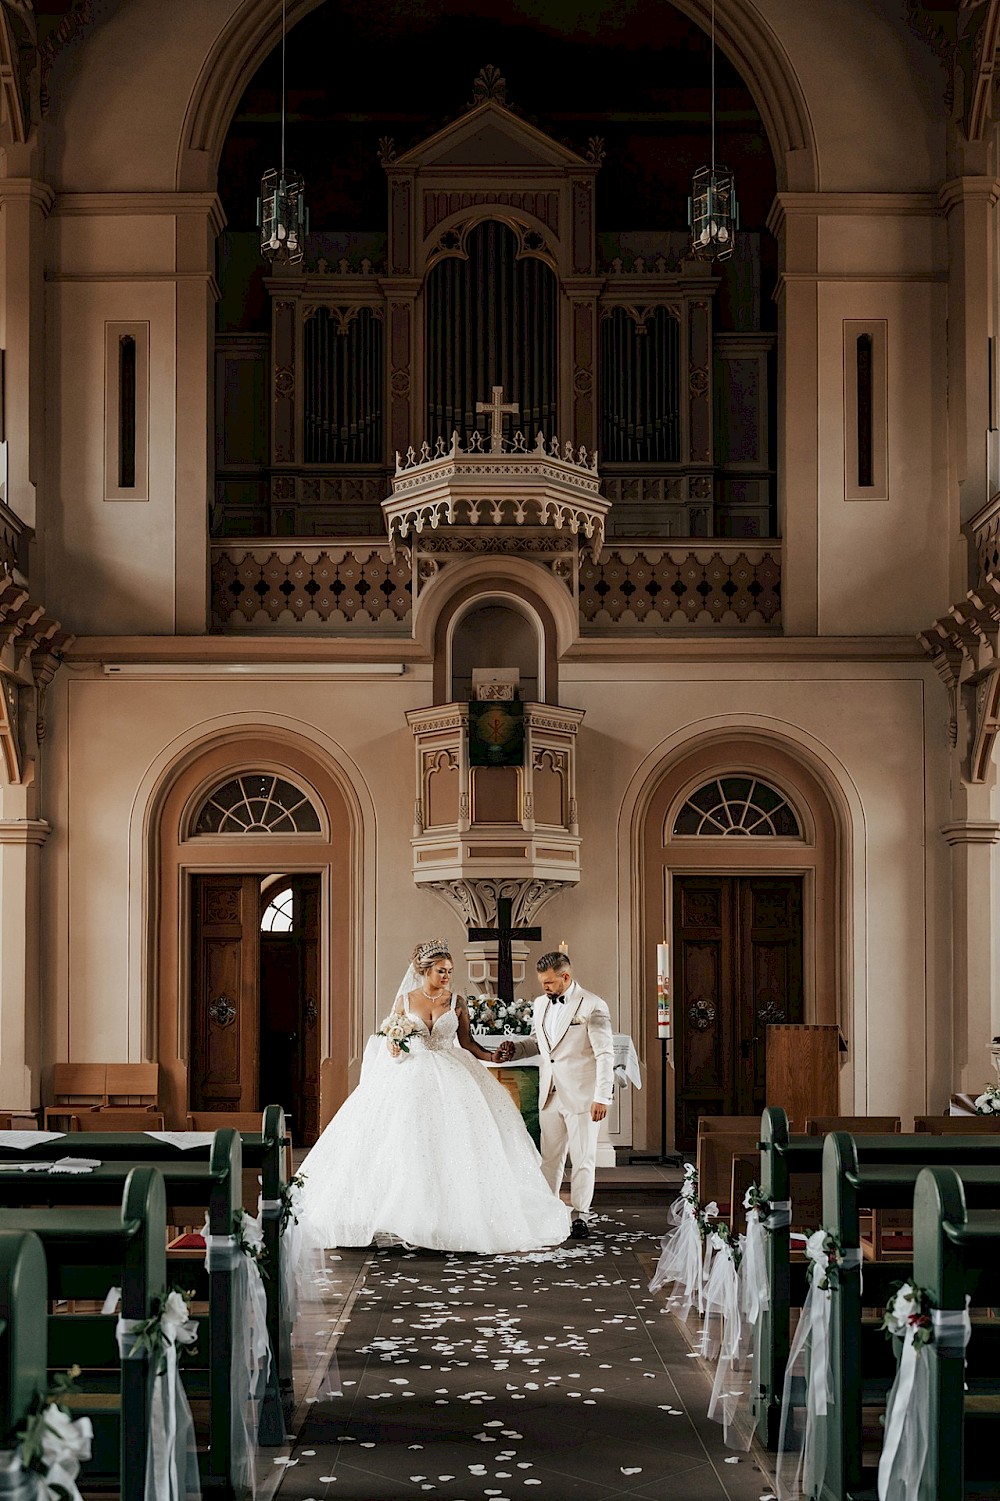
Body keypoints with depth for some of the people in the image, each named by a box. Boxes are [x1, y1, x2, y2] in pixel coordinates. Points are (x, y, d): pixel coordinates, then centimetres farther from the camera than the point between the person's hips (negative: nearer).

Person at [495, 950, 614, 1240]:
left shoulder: (592, 1006, -10)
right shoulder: (541, 1004, 10)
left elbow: (605, 1055, -11)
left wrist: (602, 1097, -17)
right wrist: (513, 1048, 4)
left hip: (581, 1096, -6)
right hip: (550, 1094, 6)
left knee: (583, 1159, 2)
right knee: (549, 1158, 8)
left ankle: (580, 1216, 9)